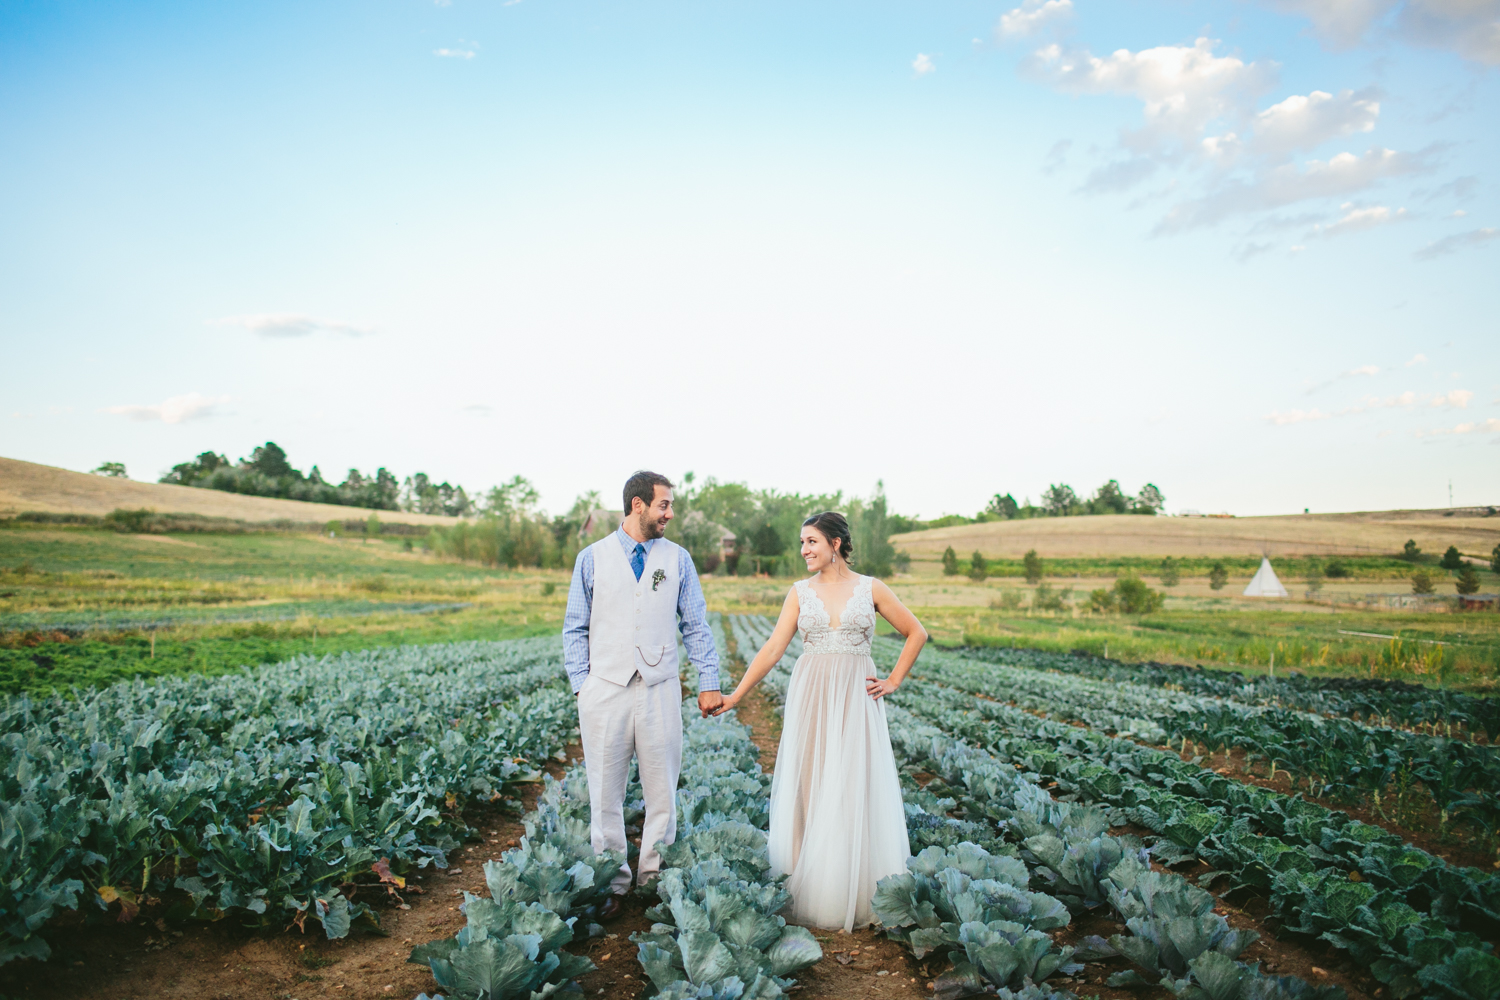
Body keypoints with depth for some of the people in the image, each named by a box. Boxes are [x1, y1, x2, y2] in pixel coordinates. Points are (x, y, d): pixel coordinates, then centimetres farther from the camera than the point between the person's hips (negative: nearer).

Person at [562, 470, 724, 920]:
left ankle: (655, 878, 20)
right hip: (605, 691, -1)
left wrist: (709, 682, 4)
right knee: (605, 793, 5)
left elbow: (696, 626, 9)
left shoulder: (677, 559, 7)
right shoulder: (592, 558, 4)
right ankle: (612, 883, 18)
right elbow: (575, 629, 7)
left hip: (660, 690, 1)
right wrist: (581, 684, -2)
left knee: (662, 791, 6)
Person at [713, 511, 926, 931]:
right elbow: (772, 649, 1)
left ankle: (860, 897, 16)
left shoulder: (870, 589, 2)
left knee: (856, 792, 1)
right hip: (811, 699, 2)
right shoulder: (800, 592, 6)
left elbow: (917, 633, 10)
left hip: (856, 700, -1)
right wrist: (735, 695, -5)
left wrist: (893, 681, 3)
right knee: (809, 791, 3)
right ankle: (810, 894, 14)